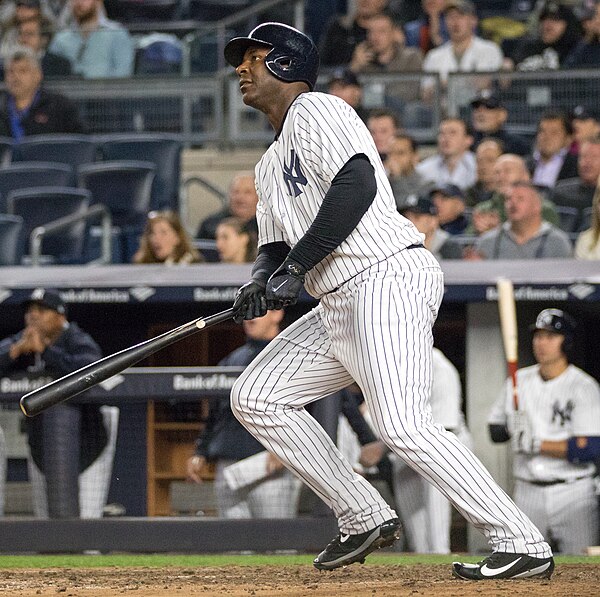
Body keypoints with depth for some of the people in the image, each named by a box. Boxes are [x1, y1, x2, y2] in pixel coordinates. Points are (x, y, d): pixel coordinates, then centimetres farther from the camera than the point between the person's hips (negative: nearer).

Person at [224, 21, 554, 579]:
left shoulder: (315, 110, -3)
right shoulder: (271, 165, 27)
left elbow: (356, 184, -18)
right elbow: (275, 247, 25)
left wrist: (296, 267, -19)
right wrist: (260, 282, 0)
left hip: (388, 277, -10)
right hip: (338, 307, 10)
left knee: (401, 425, -23)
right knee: (253, 396, 9)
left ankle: (523, 545, -21)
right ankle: (364, 518, 8)